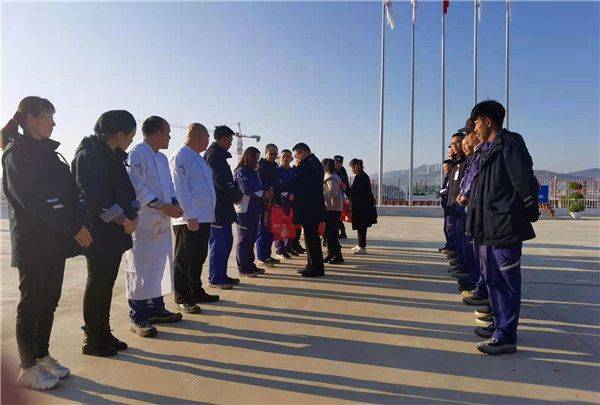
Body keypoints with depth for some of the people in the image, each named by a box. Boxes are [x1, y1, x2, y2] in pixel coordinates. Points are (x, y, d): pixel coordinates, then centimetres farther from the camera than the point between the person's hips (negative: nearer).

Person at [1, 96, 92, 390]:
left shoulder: (46, 152, 15)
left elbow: (68, 193, 11)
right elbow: (31, 201, -18)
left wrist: (80, 224, -2)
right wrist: (73, 228, -19)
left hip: (55, 241, 7)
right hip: (33, 242, -7)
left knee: (49, 301, 12)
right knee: (31, 303, 2)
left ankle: (42, 357, 25)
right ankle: (28, 368, 14)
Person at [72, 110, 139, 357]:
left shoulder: (114, 155, 14)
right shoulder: (89, 154, -14)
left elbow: (125, 187, 15)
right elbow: (95, 196, -21)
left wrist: (133, 213, -1)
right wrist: (124, 221, -16)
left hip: (115, 231, 8)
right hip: (99, 232, -8)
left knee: (107, 282, 13)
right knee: (97, 282, 1)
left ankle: (103, 333, 24)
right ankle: (91, 339, 15)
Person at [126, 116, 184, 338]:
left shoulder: (162, 158, 18)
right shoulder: (137, 153, -9)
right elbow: (136, 186, -18)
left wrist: (174, 202, 0)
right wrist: (161, 205, -19)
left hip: (162, 222, 9)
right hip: (142, 221, -9)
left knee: (160, 266, 14)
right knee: (140, 268, -3)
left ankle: (156, 309, 27)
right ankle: (138, 318, 6)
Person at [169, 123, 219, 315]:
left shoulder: (198, 158, 17)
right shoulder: (180, 157, -12)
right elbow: (180, 189, -18)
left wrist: (208, 213, 15)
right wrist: (190, 216, -21)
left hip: (203, 218, 9)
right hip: (188, 220, -9)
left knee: (198, 258, 17)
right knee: (184, 259, 1)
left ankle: (196, 292, 30)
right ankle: (182, 298, 11)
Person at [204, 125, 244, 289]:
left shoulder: (217, 153, 19)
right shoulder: (215, 154, -13)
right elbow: (222, 181, -19)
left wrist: (235, 193, 8)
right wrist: (237, 196, -8)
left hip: (222, 207, 10)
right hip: (218, 207, -10)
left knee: (226, 241, 14)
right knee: (219, 243, -3)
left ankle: (221, 275, 22)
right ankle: (215, 279, 6)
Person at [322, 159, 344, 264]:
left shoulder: (331, 179, -13)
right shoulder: (329, 177, 17)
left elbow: (333, 193, -24)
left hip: (333, 209, -10)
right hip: (330, 209, 10)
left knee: (331, 233, -7)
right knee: (329, 232, 13)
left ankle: (338, 256, -2)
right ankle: (331, 255, 20)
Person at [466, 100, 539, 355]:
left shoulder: (510, 145, -12)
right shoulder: (488, 150, 15)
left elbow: (526, 183, -15)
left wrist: (530, 215, -7)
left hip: (505, 227, -9)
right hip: (489, 227, 9)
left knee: (506, 282, -1)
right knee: (493, 280, 17)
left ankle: (506, 337, 8)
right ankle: (499, 325, 31)